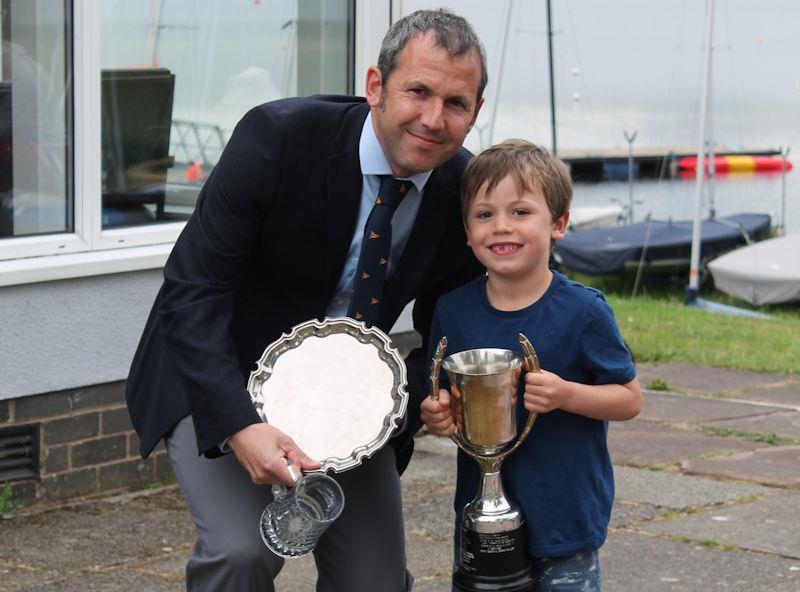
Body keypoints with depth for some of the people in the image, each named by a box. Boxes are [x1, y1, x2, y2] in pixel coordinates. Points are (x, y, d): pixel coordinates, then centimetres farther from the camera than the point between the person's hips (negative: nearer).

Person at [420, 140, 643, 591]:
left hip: (567, 519, -3)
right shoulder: (454, 310, 0)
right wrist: (437, 417, -12)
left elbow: (630, 399, -6)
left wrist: (565, 394, -22)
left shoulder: (583, 311, -11)